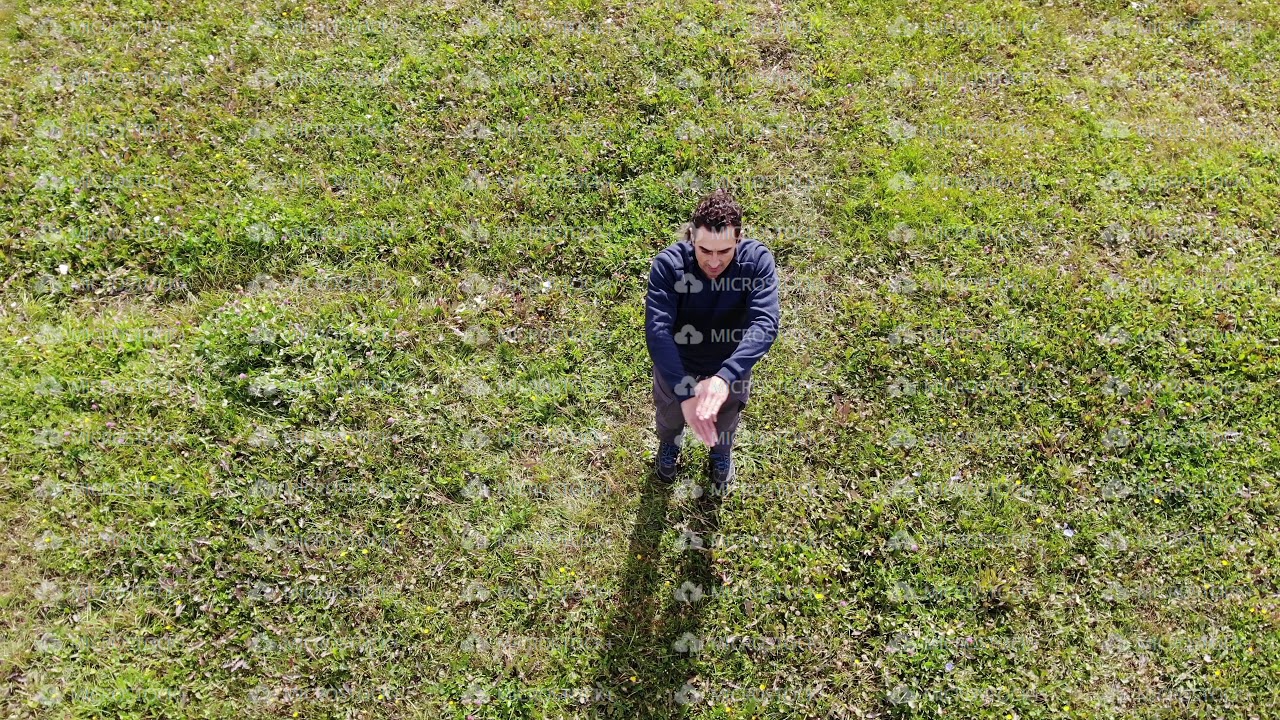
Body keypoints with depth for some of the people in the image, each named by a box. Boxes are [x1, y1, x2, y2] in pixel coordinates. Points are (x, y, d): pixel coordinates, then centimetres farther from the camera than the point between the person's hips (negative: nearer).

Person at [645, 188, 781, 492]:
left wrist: (724, 378, -53)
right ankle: (669, 444, 68)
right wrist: (685, 393, -51)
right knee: (669, 415, 31)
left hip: (731, 367, 1)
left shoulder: (758, 260, -31)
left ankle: (721, 452, 68)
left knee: (724, 421, 31)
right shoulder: (668, 264, -33)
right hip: (675, 367, 0)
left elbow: (765, 324, -40)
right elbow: (657, 331, -41)